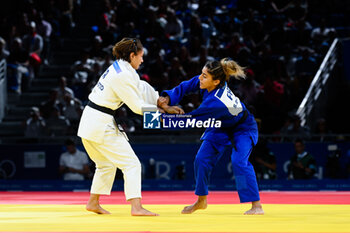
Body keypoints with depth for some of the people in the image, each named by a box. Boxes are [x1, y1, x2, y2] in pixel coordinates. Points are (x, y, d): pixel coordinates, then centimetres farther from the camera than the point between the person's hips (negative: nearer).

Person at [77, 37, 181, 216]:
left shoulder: (119, 68, 12)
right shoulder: (123, 75, -18)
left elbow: (141, 87, 18)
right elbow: (137, 106, -15)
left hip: (89, 124, 10)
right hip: (102, 126, -10)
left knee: (106, 164, 26)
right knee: (131, 164, -8)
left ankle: (93, 203, 34)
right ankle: (136, 207, -16)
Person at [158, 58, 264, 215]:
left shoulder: (215, 102, -41)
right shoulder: (206, 83, -22)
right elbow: (186, 87, -8)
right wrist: (168, 98, -25)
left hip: (242, 129, -8)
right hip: (221, 128, 8)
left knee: (239, 162, -27)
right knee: (202, 159, 1)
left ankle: (256, 206, -18)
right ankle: (201, 201, 20)